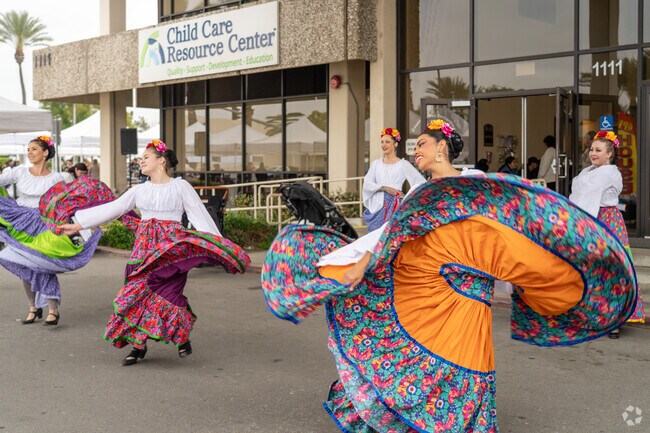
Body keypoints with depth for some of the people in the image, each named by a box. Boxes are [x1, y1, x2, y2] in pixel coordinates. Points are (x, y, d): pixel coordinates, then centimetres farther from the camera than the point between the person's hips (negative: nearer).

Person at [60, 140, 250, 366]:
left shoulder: (180, 186, 2)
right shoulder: (140, 190, 14)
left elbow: (199, 215, 0)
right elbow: (112, 209, 13)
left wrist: (217, 245, -7)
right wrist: (77, 225, 9)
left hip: (171, 245, -4)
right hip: (145, 244, 4)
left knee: (165, 292, -13)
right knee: (139, 289, -3)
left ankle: (183, 336, 11)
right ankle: (138, 345, 7)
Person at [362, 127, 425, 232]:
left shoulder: (403, 164, 2)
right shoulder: (376, 163, 12)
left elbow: (421, 183, -1)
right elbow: (367, 184, 1)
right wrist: (385, 188, -11)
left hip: (394, 206, -3)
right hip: (377, 205, 3)